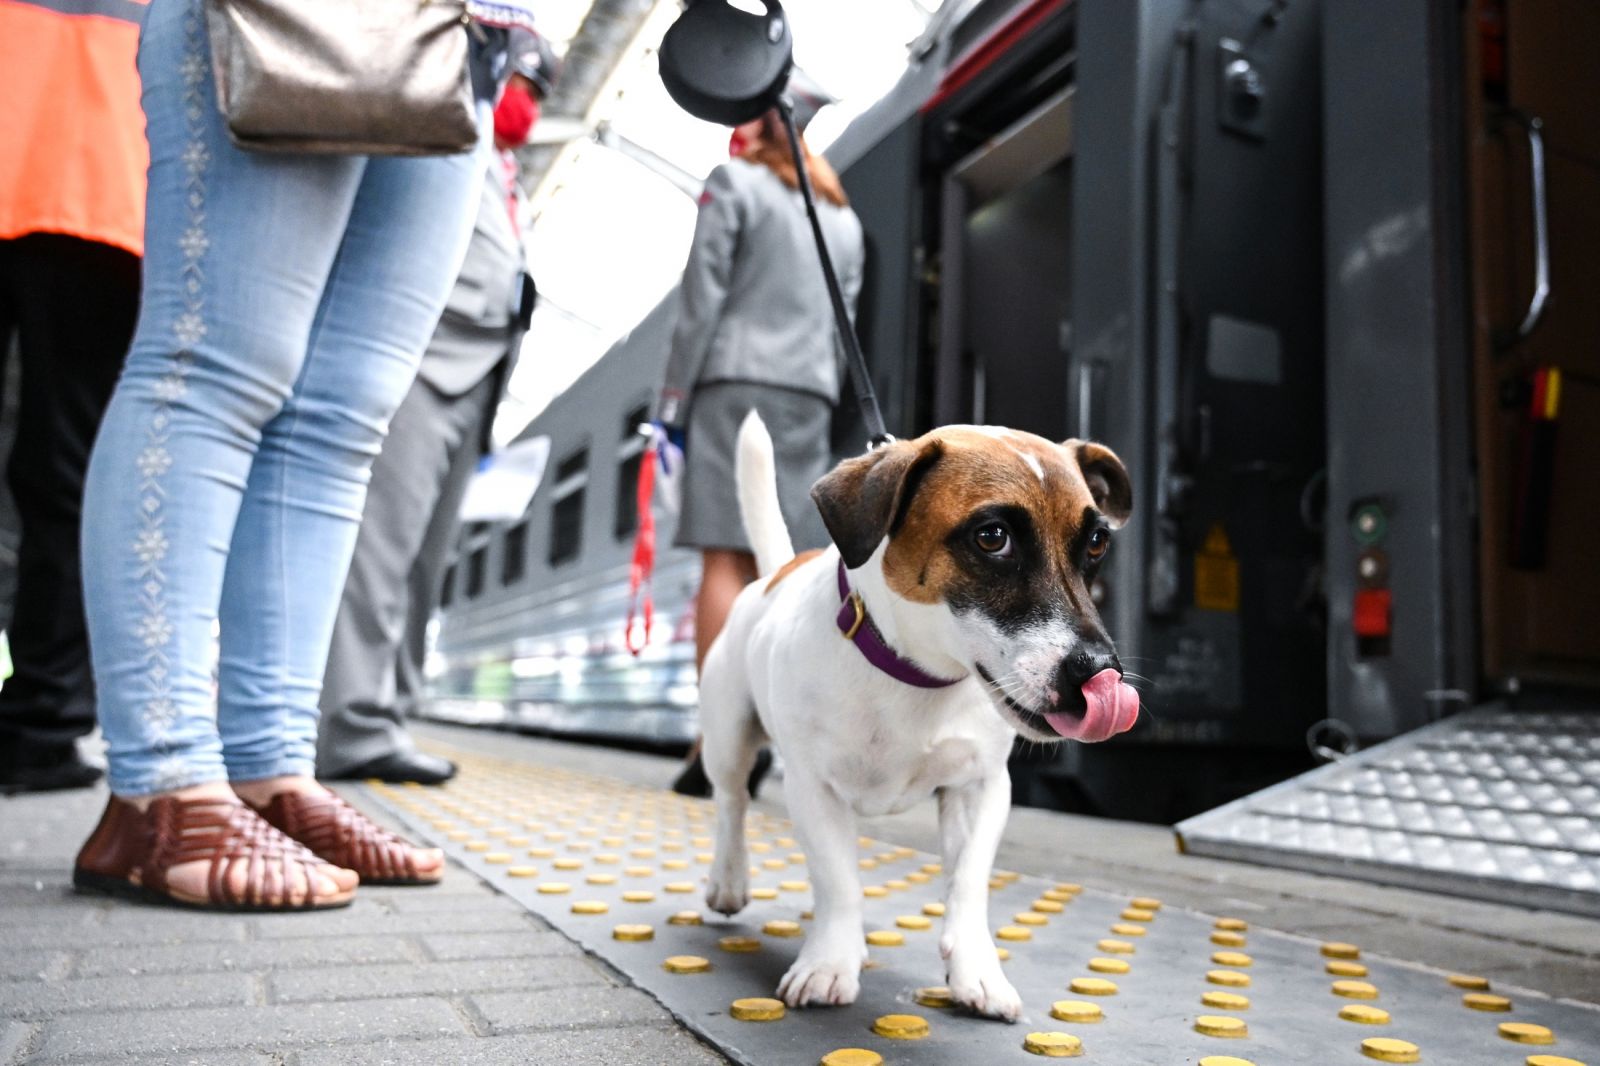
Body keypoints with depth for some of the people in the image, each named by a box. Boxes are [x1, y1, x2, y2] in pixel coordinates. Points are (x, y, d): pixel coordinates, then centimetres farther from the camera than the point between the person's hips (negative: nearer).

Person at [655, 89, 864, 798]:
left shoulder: (733, 182, 7)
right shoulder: (844, 217, 24)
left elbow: (702, 299, -3)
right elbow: (842, 330, 19)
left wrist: (674, 399, -4)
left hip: (736, 381, -5)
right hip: (810, 394, 5)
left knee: (727, 560, -11)